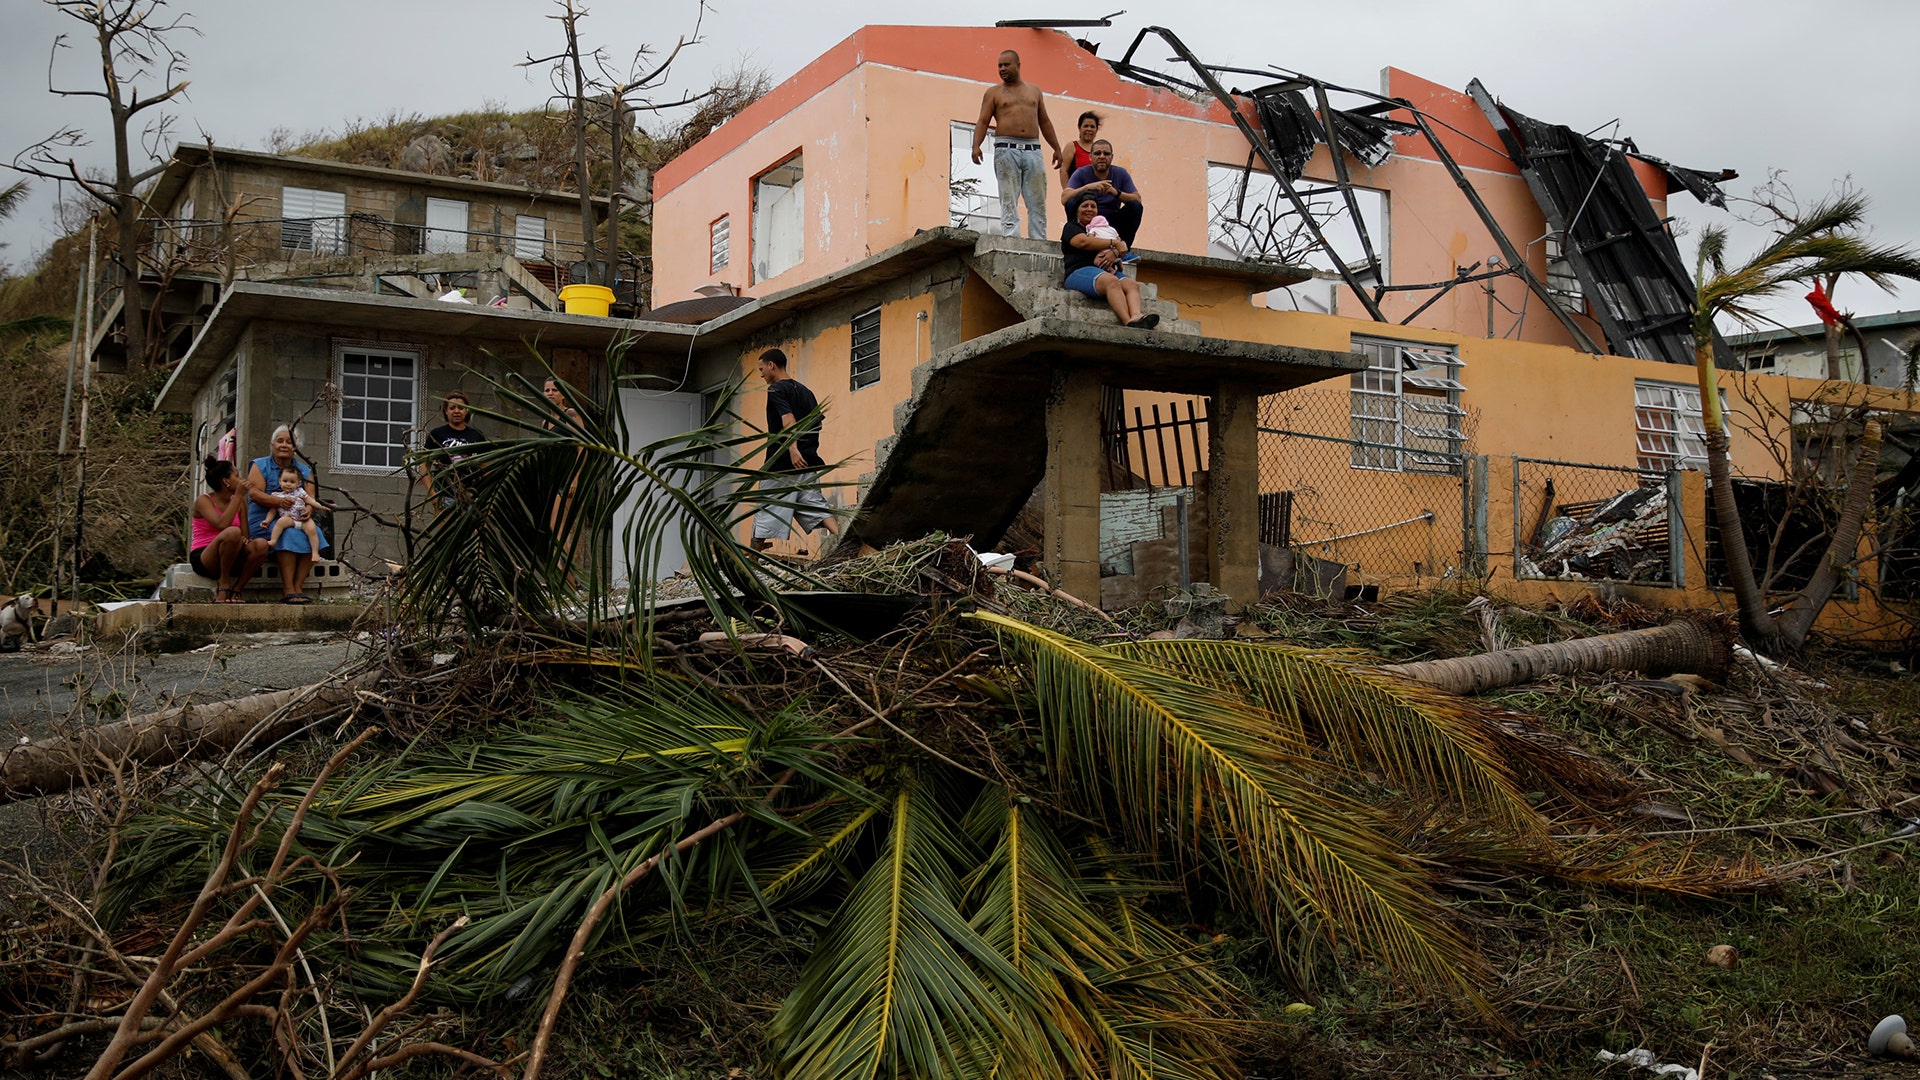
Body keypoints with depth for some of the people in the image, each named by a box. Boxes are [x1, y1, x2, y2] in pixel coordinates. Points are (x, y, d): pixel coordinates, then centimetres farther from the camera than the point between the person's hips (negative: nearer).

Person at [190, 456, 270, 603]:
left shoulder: (239, 502, 11)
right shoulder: (203, 501, -7)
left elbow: (245, 536, 8)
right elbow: (222, 525, -26)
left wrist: (244, 541, -18)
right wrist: (238, 495, -19)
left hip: (230, 560, 6)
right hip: (203, 558, -5)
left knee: (261, 545, -25)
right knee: (232, 532, -36)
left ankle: (235, 591, -16)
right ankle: (224, 586, -20)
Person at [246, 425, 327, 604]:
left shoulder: (304, 471, 17)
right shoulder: (260, 466, 7)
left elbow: (310, 497, 5)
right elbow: (254, 492, -9)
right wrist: (278, 501, -28)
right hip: (265, 520, -4)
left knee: (314, 533, -29)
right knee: (290, 534, -35)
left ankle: (297, 586, -29)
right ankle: (288, 590, -37)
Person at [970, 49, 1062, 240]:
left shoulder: (1034, 91, 19)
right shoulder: (993, 92, 9)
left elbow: (1044, 122, 23)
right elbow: (983, 121, 1)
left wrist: (1056, 148, 18)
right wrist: (976, 146, -15)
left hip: (1033, 150, 3)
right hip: (1006, 150, -3)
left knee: (1037, 201, -1)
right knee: (1009, 199, -8)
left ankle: (1039, 242, -1)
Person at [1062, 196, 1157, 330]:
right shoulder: (1071, 227, 17)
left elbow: (1123, 251, 19)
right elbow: (1084, 241, -6)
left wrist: (1114, 252, -6)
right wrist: (1115, 243, -6)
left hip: (1106, 272, 6)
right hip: (1080, 271, -6)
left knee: (1132, 284, -26)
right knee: (1111, 281, -36)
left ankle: (1136, 317, -53)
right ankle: (1129, 322, -54)